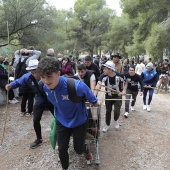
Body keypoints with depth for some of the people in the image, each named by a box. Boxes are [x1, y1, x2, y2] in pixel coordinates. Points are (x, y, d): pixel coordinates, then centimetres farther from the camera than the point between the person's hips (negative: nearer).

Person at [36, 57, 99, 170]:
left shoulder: (77, 86, -39)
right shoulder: (45, 87, -20)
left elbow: (90, 96, -15)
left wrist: (95, 102, 4)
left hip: (78, 121, -3)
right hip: (62, 121, 4)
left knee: (78, 149, 13)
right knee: (62, 149, 11)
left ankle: (86, 151, 51)